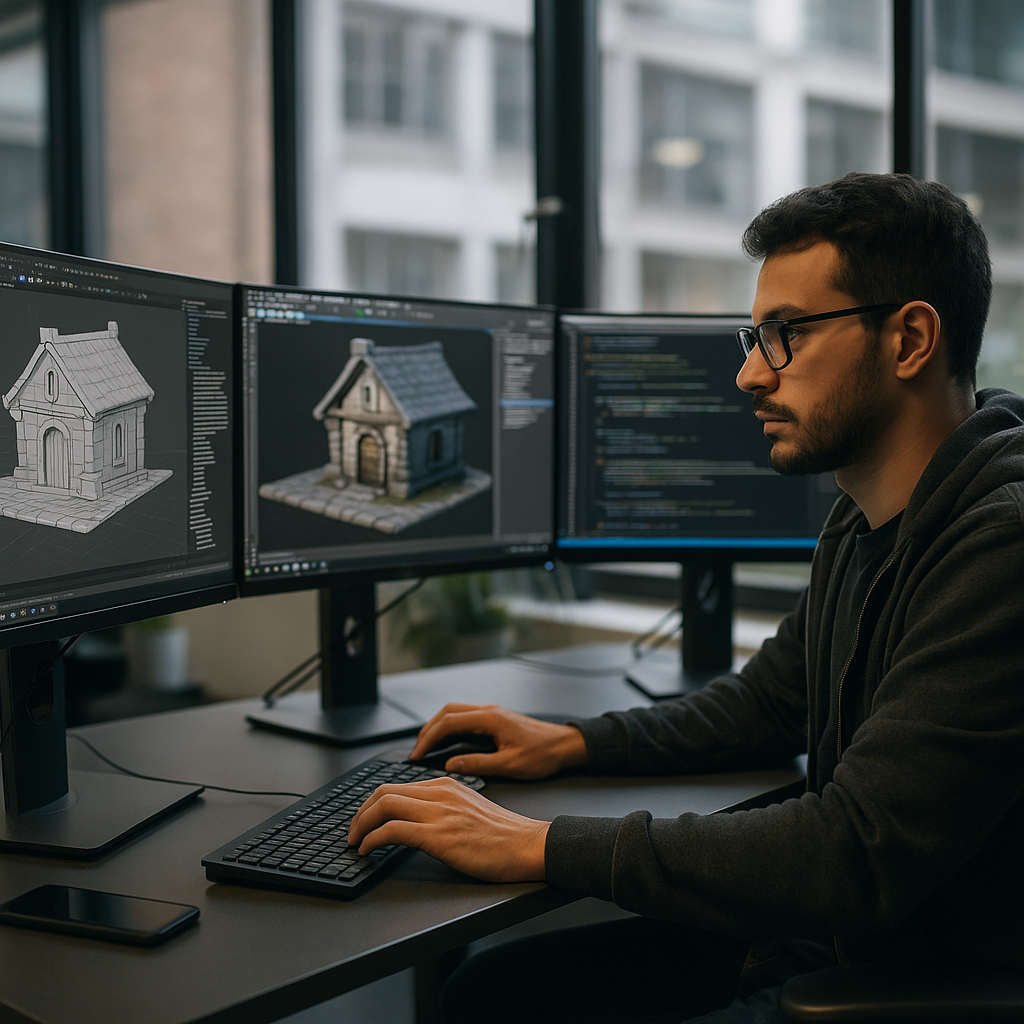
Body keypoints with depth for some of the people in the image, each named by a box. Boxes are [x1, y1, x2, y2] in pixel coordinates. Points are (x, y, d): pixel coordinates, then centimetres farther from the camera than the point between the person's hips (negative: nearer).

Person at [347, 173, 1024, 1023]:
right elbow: (768, 700, 22)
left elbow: (856, 857, -30)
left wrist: (540, 845, -26)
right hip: (809, 937, 8)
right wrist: (572, 744, 9)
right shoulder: (859, 525, 8)